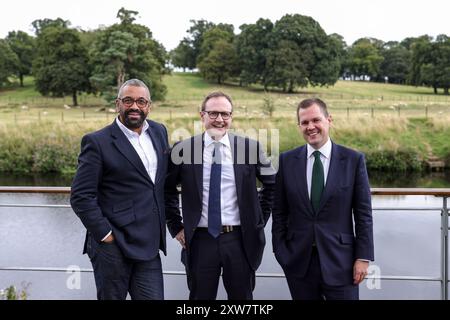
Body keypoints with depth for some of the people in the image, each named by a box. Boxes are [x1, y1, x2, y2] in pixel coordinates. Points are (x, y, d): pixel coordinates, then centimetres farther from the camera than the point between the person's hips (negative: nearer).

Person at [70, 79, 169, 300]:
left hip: (149, 247, 5)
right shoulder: (97, 142, -8)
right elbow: (81, 197, -10)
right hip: (113, 247, -5)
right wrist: (104, 234, -13)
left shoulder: (159, 132, 9)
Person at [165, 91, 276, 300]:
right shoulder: (183, 149, -2)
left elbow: (272, 183, 11)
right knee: (200, 296, 13)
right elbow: (167, 189, 10)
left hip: (240, 239, 1)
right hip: (200, 240, 0)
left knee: (242, 296, 14)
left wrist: (260, 218, 6)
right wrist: (176, 226, 5)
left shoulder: (250, 147, -1)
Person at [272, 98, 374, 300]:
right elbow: (279, 212, 5)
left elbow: (363, 213, -1)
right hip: (298, 260, 2)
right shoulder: (286, 161, 2)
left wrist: (363, 257, -4)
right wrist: (280, 252, 1)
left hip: (339, 259, -1)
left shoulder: (353, 160, -2)